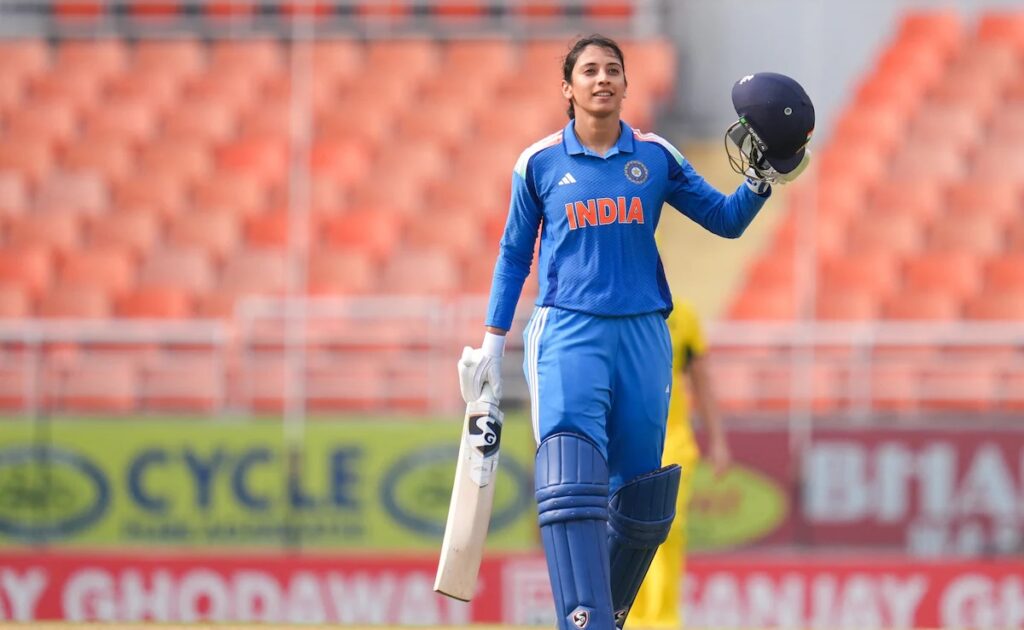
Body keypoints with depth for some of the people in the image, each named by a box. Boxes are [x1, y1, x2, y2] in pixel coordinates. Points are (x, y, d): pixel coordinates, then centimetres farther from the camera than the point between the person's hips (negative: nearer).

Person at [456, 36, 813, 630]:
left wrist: (761, 179, -10)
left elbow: (726, 219, 9)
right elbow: (514, 254, 14)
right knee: (571, 482, -21)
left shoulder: (656, 157, 8)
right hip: (569, 330, -3)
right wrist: (492, 341, 11)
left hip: (643, 334, 3)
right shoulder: (539, 163, 5)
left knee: (639, 495, 4)